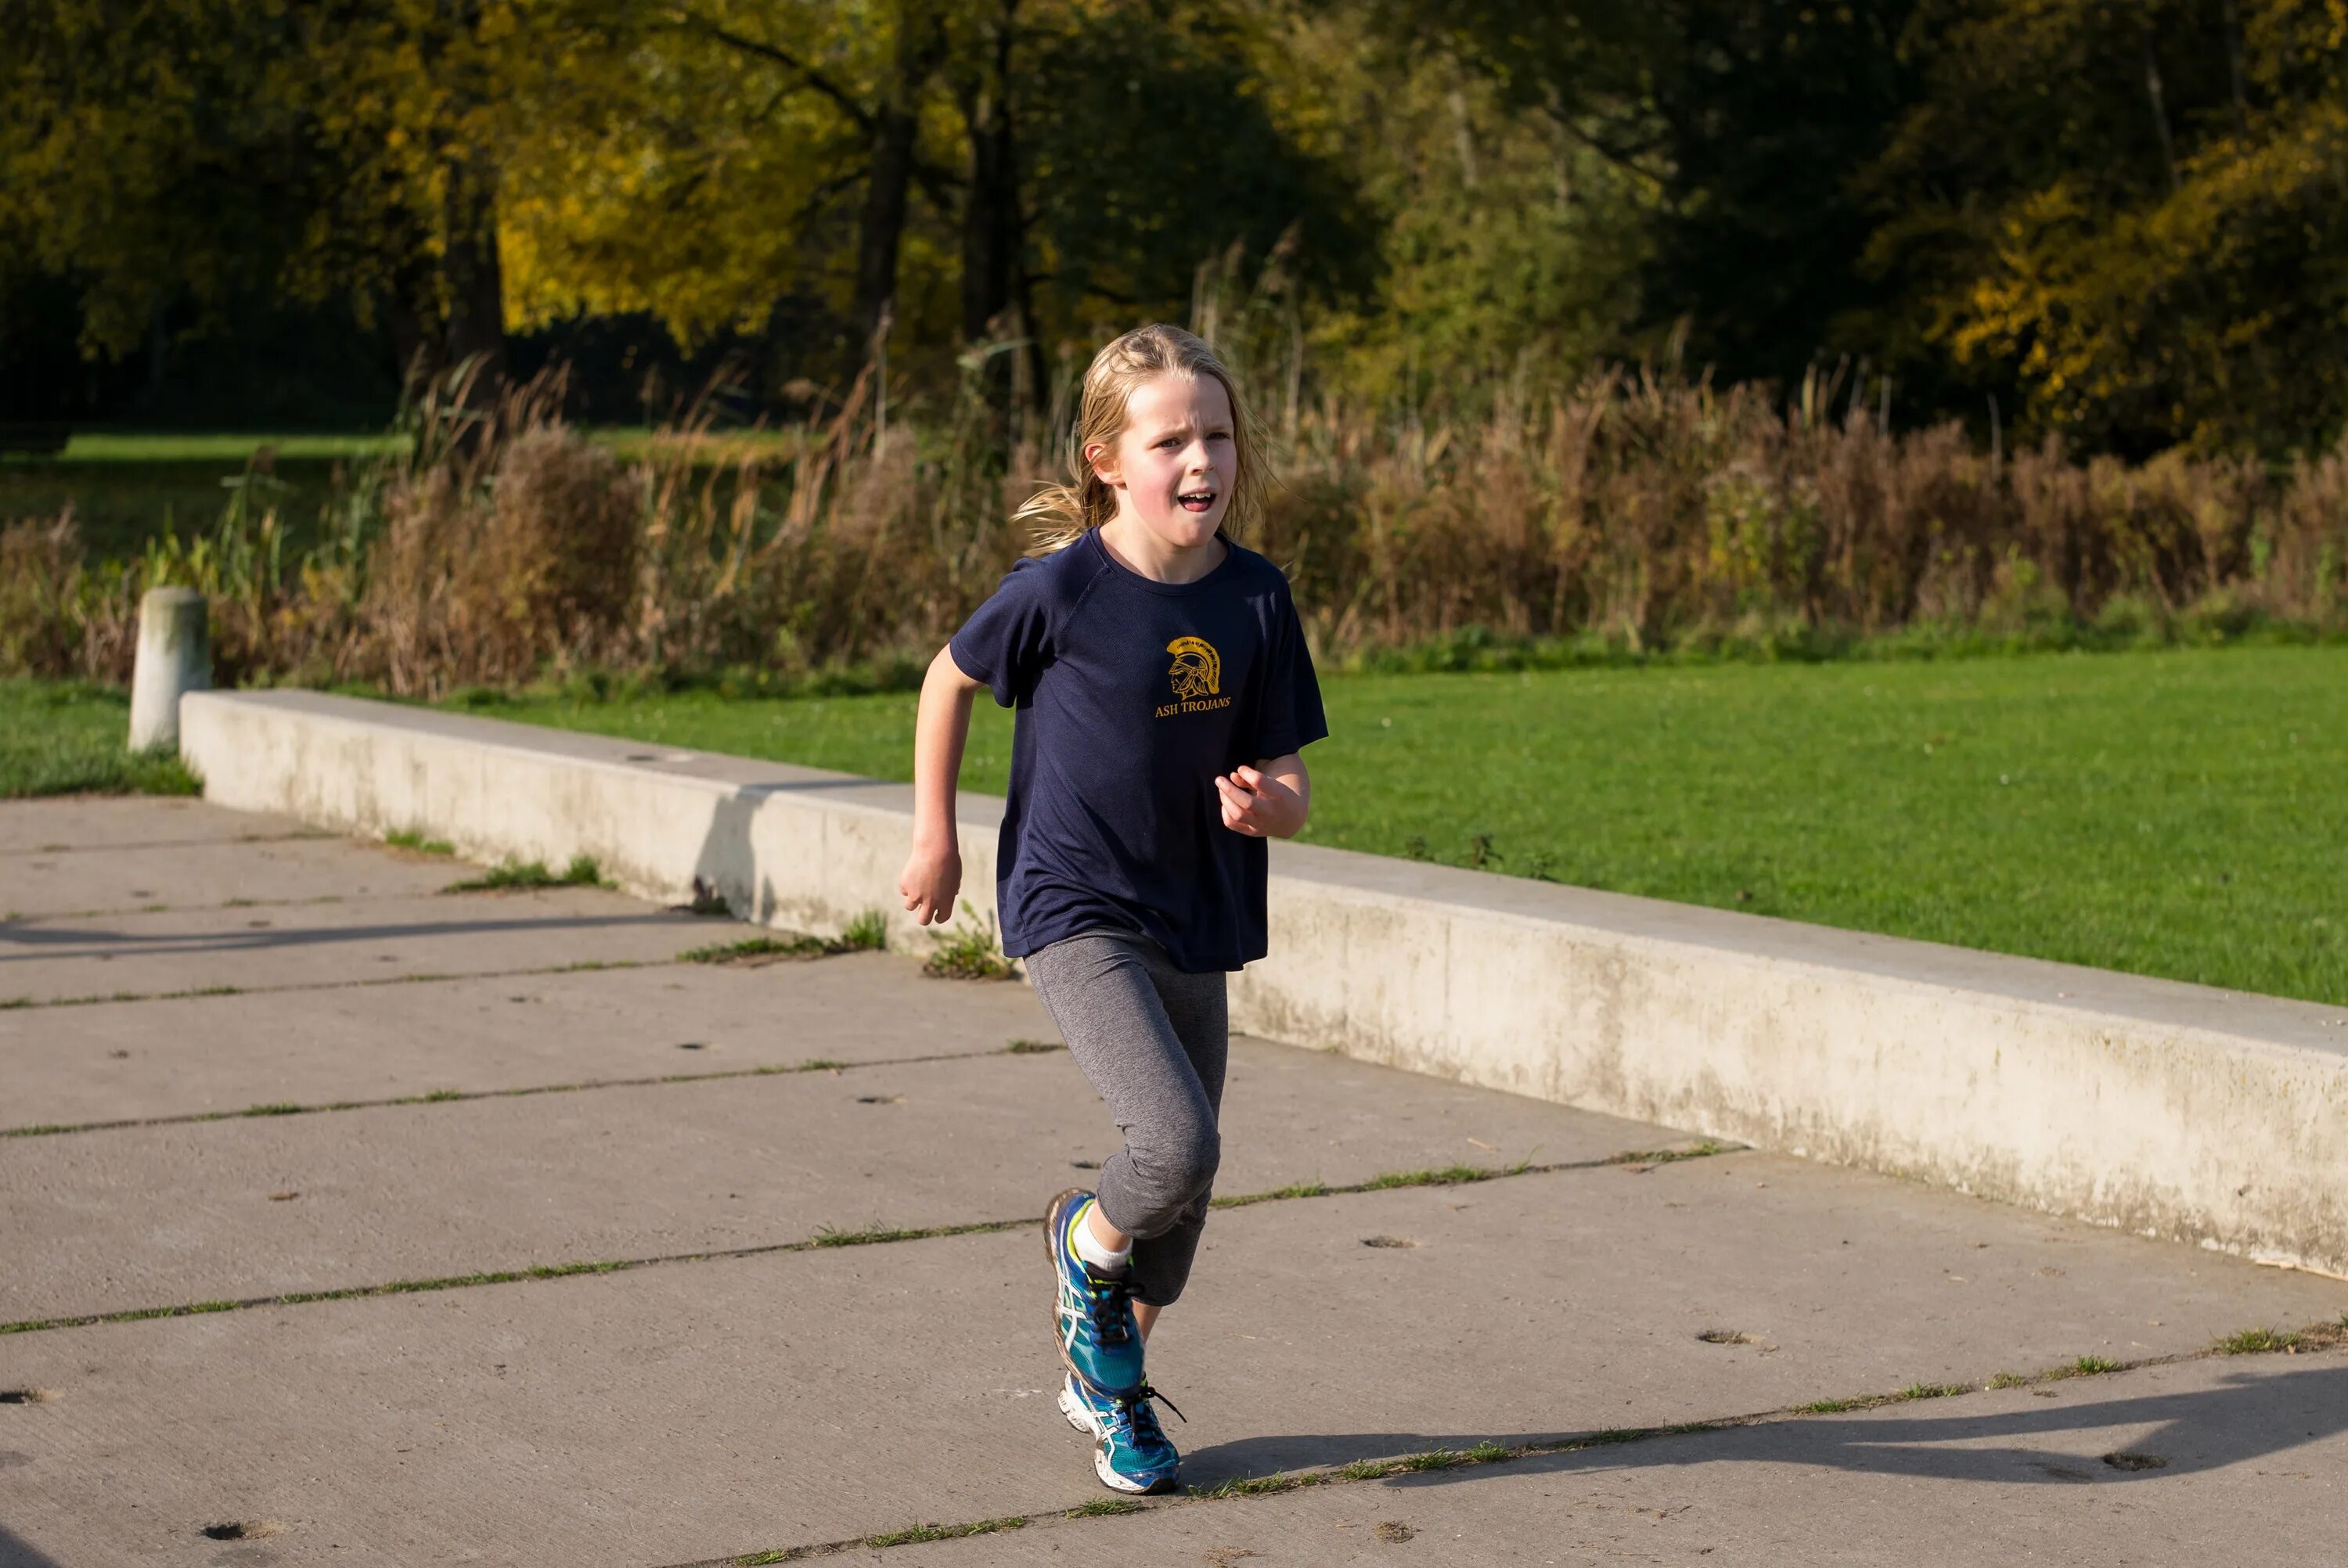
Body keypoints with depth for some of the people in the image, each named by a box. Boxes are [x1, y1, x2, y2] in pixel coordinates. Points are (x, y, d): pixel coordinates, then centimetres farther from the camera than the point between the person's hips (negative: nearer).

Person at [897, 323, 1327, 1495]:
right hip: (1073, 914, -5)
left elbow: (1286, 784, 2)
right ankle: (1086, 1244, 12)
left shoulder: (1256, 601, -3)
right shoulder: (1061, 588, -14)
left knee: (1185, 1196, 13)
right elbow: (950, 679, 3)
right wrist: (935, 838, 7)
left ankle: (1108, 1385, 38)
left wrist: (1269, 804, -22)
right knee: (1177, 1144, -23)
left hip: (1195, 924, 5)